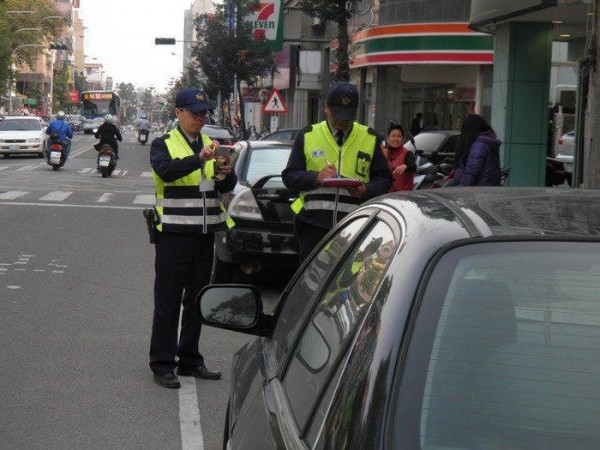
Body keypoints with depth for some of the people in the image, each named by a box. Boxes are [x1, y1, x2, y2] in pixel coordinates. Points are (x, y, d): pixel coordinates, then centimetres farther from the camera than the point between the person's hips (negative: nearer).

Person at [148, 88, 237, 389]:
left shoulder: (210, 145, 13)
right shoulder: (163, 145, -3)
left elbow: (227, 188, 9)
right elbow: (166, 171, -25)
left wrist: (225, 174, -14)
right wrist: (200, 159, -38)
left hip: (204, 234, 6)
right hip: (173, 234, -6)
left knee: (197, 300, 12)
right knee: (168, 301, -1)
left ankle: (190, 361, 22)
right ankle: (162, 365, 5)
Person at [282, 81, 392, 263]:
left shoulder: (370, 139, 13)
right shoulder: (307, 136, 11)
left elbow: (384, 178, 13)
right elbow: (289, 176, 9)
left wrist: (366, 190, -9)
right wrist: (316, 177, -11)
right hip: (314, 225, 0)